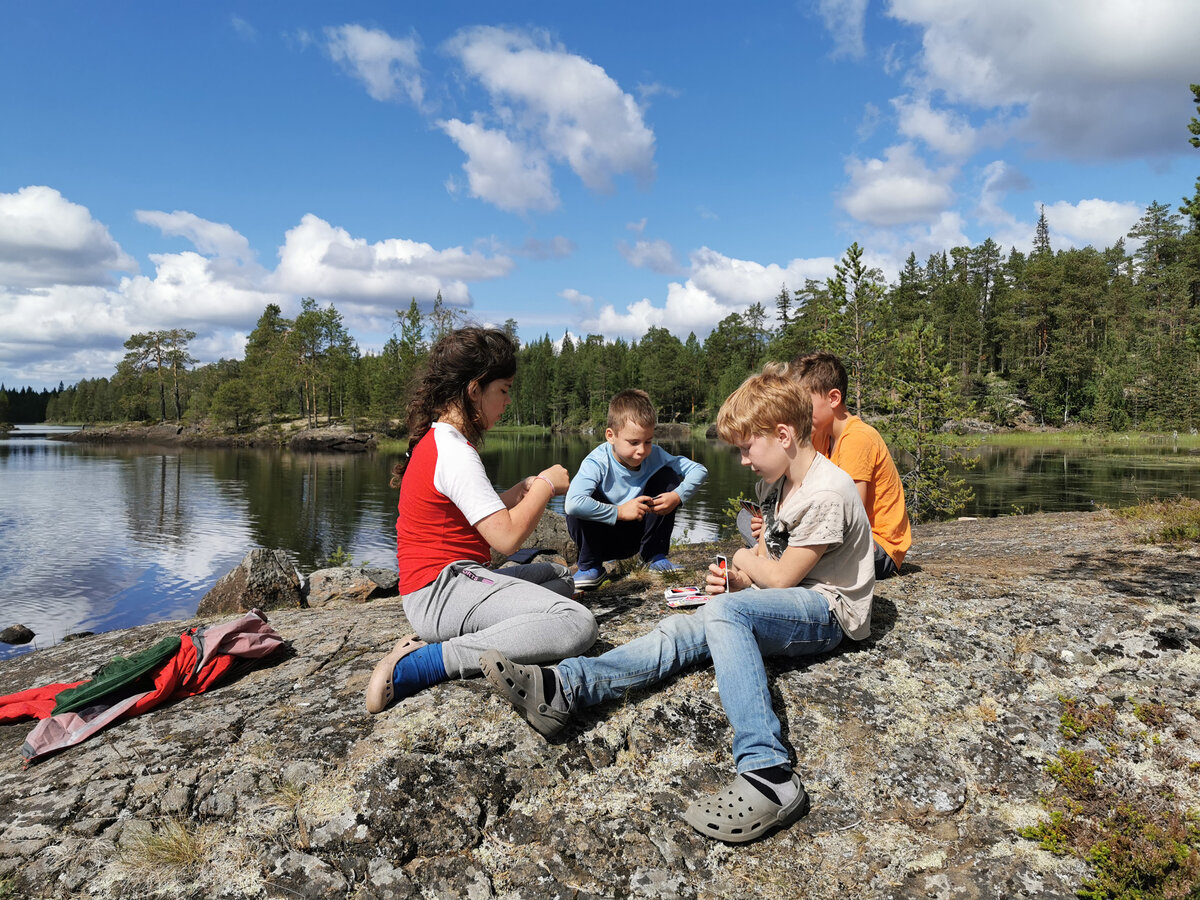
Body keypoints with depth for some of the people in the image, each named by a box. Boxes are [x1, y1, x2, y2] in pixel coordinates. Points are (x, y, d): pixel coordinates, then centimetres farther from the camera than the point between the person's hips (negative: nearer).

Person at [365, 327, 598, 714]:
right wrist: (545, 485, -6)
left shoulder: (435, 439, 16)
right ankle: (414, 666, -21)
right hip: (443, 589, -11)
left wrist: (524, 488, 11)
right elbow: (506, 536, -21)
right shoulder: (454, 452, -16)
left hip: (440, 586, 11)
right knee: (577, 624, -26)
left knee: (561, 576, 27)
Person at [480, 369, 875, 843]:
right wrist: (736, 577, -4)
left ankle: (768, 773, -43)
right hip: (791, 604, 8)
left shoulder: (826, 493, -19)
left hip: (829, 612, -8)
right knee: (685, 632, -14)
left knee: (724, 612, -34)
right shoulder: (774, 483, 12)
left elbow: (779, 576, -16)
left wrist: (746, 560, 4)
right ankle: (562, 687, -27)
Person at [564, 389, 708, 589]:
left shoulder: (654, 456, -13)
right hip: (603, 539, -4)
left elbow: (699, 470, -7)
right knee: (579, 506, -34)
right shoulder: (597, 462, -28)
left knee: (668, 475, -11)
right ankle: (590, 568, -8)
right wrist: (620, 511, -36)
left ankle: (656, 555, 2)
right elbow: (572, 503, -45)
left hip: (636, 535, 4)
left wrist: (677, 496, -25)